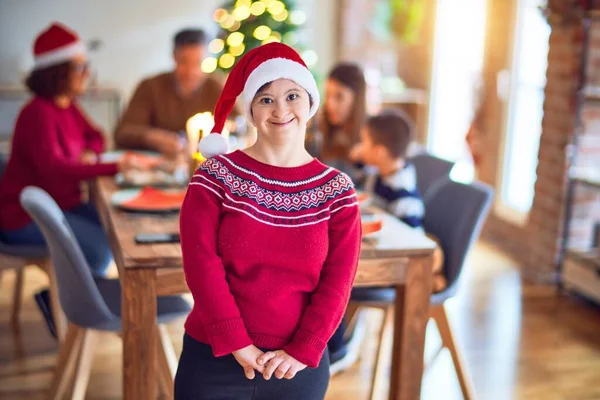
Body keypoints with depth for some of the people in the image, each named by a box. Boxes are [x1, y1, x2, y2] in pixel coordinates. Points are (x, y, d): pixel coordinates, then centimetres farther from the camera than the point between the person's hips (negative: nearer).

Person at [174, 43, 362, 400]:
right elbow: (201, 262, -12)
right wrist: (238, 345, -16)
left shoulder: (336, 190, -2)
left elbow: (338, 281, -6)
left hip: (299, 366, 1)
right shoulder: (217, 176, -5)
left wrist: (302, 352, -13)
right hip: (213, 359, -1)